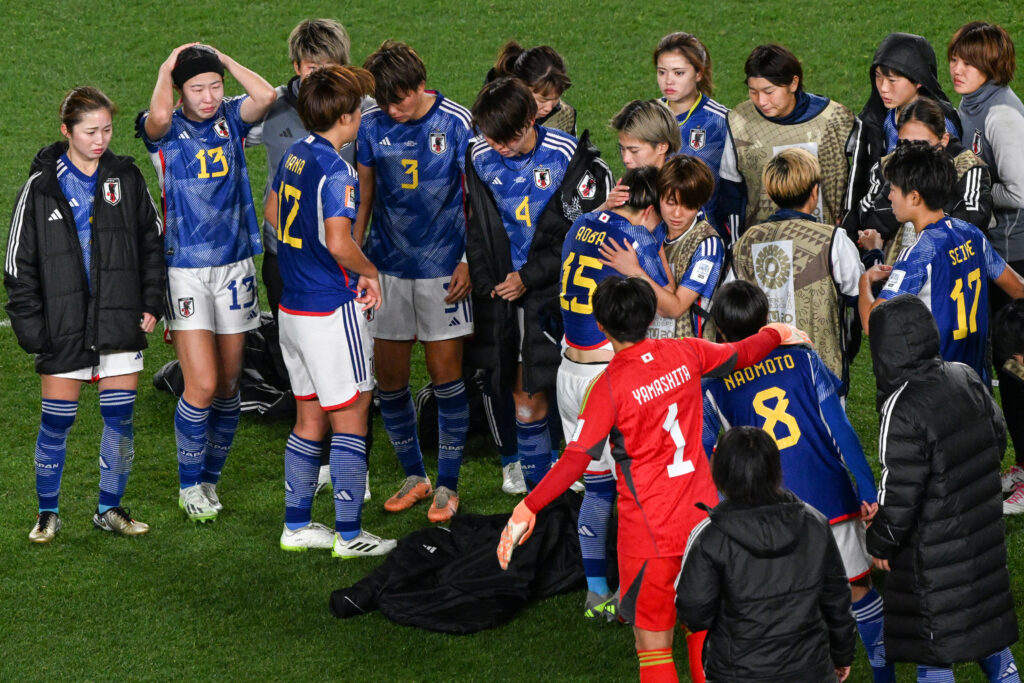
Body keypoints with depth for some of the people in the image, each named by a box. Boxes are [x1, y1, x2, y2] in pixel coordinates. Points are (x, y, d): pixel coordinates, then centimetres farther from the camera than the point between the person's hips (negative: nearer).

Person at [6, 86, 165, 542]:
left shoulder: (126, 179, 3)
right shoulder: (41, 187, -4)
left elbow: (152, 242, 12)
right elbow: (19, 264, 0)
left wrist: (151, 303, 5)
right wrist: (29, 324, -5)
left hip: (121, 325, 2)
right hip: (63, 329, -2)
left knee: (121, 419, 4)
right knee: (56, 423, 3)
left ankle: (110, 508, 19)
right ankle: (48, 513, 17)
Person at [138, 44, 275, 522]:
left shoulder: (231, 118, 4)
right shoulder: (167, 129, -5)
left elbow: (266, 96, -16)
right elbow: (158, 116, -30)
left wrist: (223, 59, -6)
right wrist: (166, 68, -12)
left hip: (234, 266, 4)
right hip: (185, 270, -4)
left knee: (228, 385, 9)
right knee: (202, 385, -9)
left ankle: (210, 479, 25)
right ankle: (189, 484, 9)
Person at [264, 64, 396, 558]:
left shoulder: (295, 155, 6)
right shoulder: (336, 171, -20)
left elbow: (273, 212, 22)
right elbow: (340, 244, -29)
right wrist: (369, 272, -11)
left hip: (293, 308, 8)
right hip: (332, 311, -8)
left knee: (309, 419, 16)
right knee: (350, 420, 1)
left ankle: (296, 525, 20)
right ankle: (349, 534, 3)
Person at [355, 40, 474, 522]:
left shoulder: (456, 123, -9)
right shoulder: (372, 126, 0)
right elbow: (364, 194, 10)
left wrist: (469, 260, -8)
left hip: (442, 267, -3)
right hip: (387, 265, 3)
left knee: (445, 372, -1)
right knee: (389, 376, 5)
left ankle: (448, 485, 10)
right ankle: (413, 476, 22)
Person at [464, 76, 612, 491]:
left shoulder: (568, 156, -9)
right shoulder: (480, 157, 2)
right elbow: (477, 227, 12)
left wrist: (529, 276, -10)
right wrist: (485, 282, 2)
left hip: (552, 286, -3)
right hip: (501, 287, 3)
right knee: (523, 393, 3)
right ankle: (537, 481, 13)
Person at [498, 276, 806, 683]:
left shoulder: (609, 386, -16)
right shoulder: (685, 354, -1)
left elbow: (575, 461, -22)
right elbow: (742, 354, 17)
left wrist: (528, 509, -22)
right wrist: (777, 334, 37)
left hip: (650, 534, -5)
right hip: (703, 520, 5)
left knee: (654, 647, 3)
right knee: (703, 635, 18)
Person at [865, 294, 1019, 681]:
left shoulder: (902, 409, -25)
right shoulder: (965, 378, -3)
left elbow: (899, 492, -23)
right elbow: (997, 436, 11)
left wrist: (881, 544, -7)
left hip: (936, 551, -7)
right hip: (983, 529, 8)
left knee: (932, 641, 5)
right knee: (985, 613, 24)